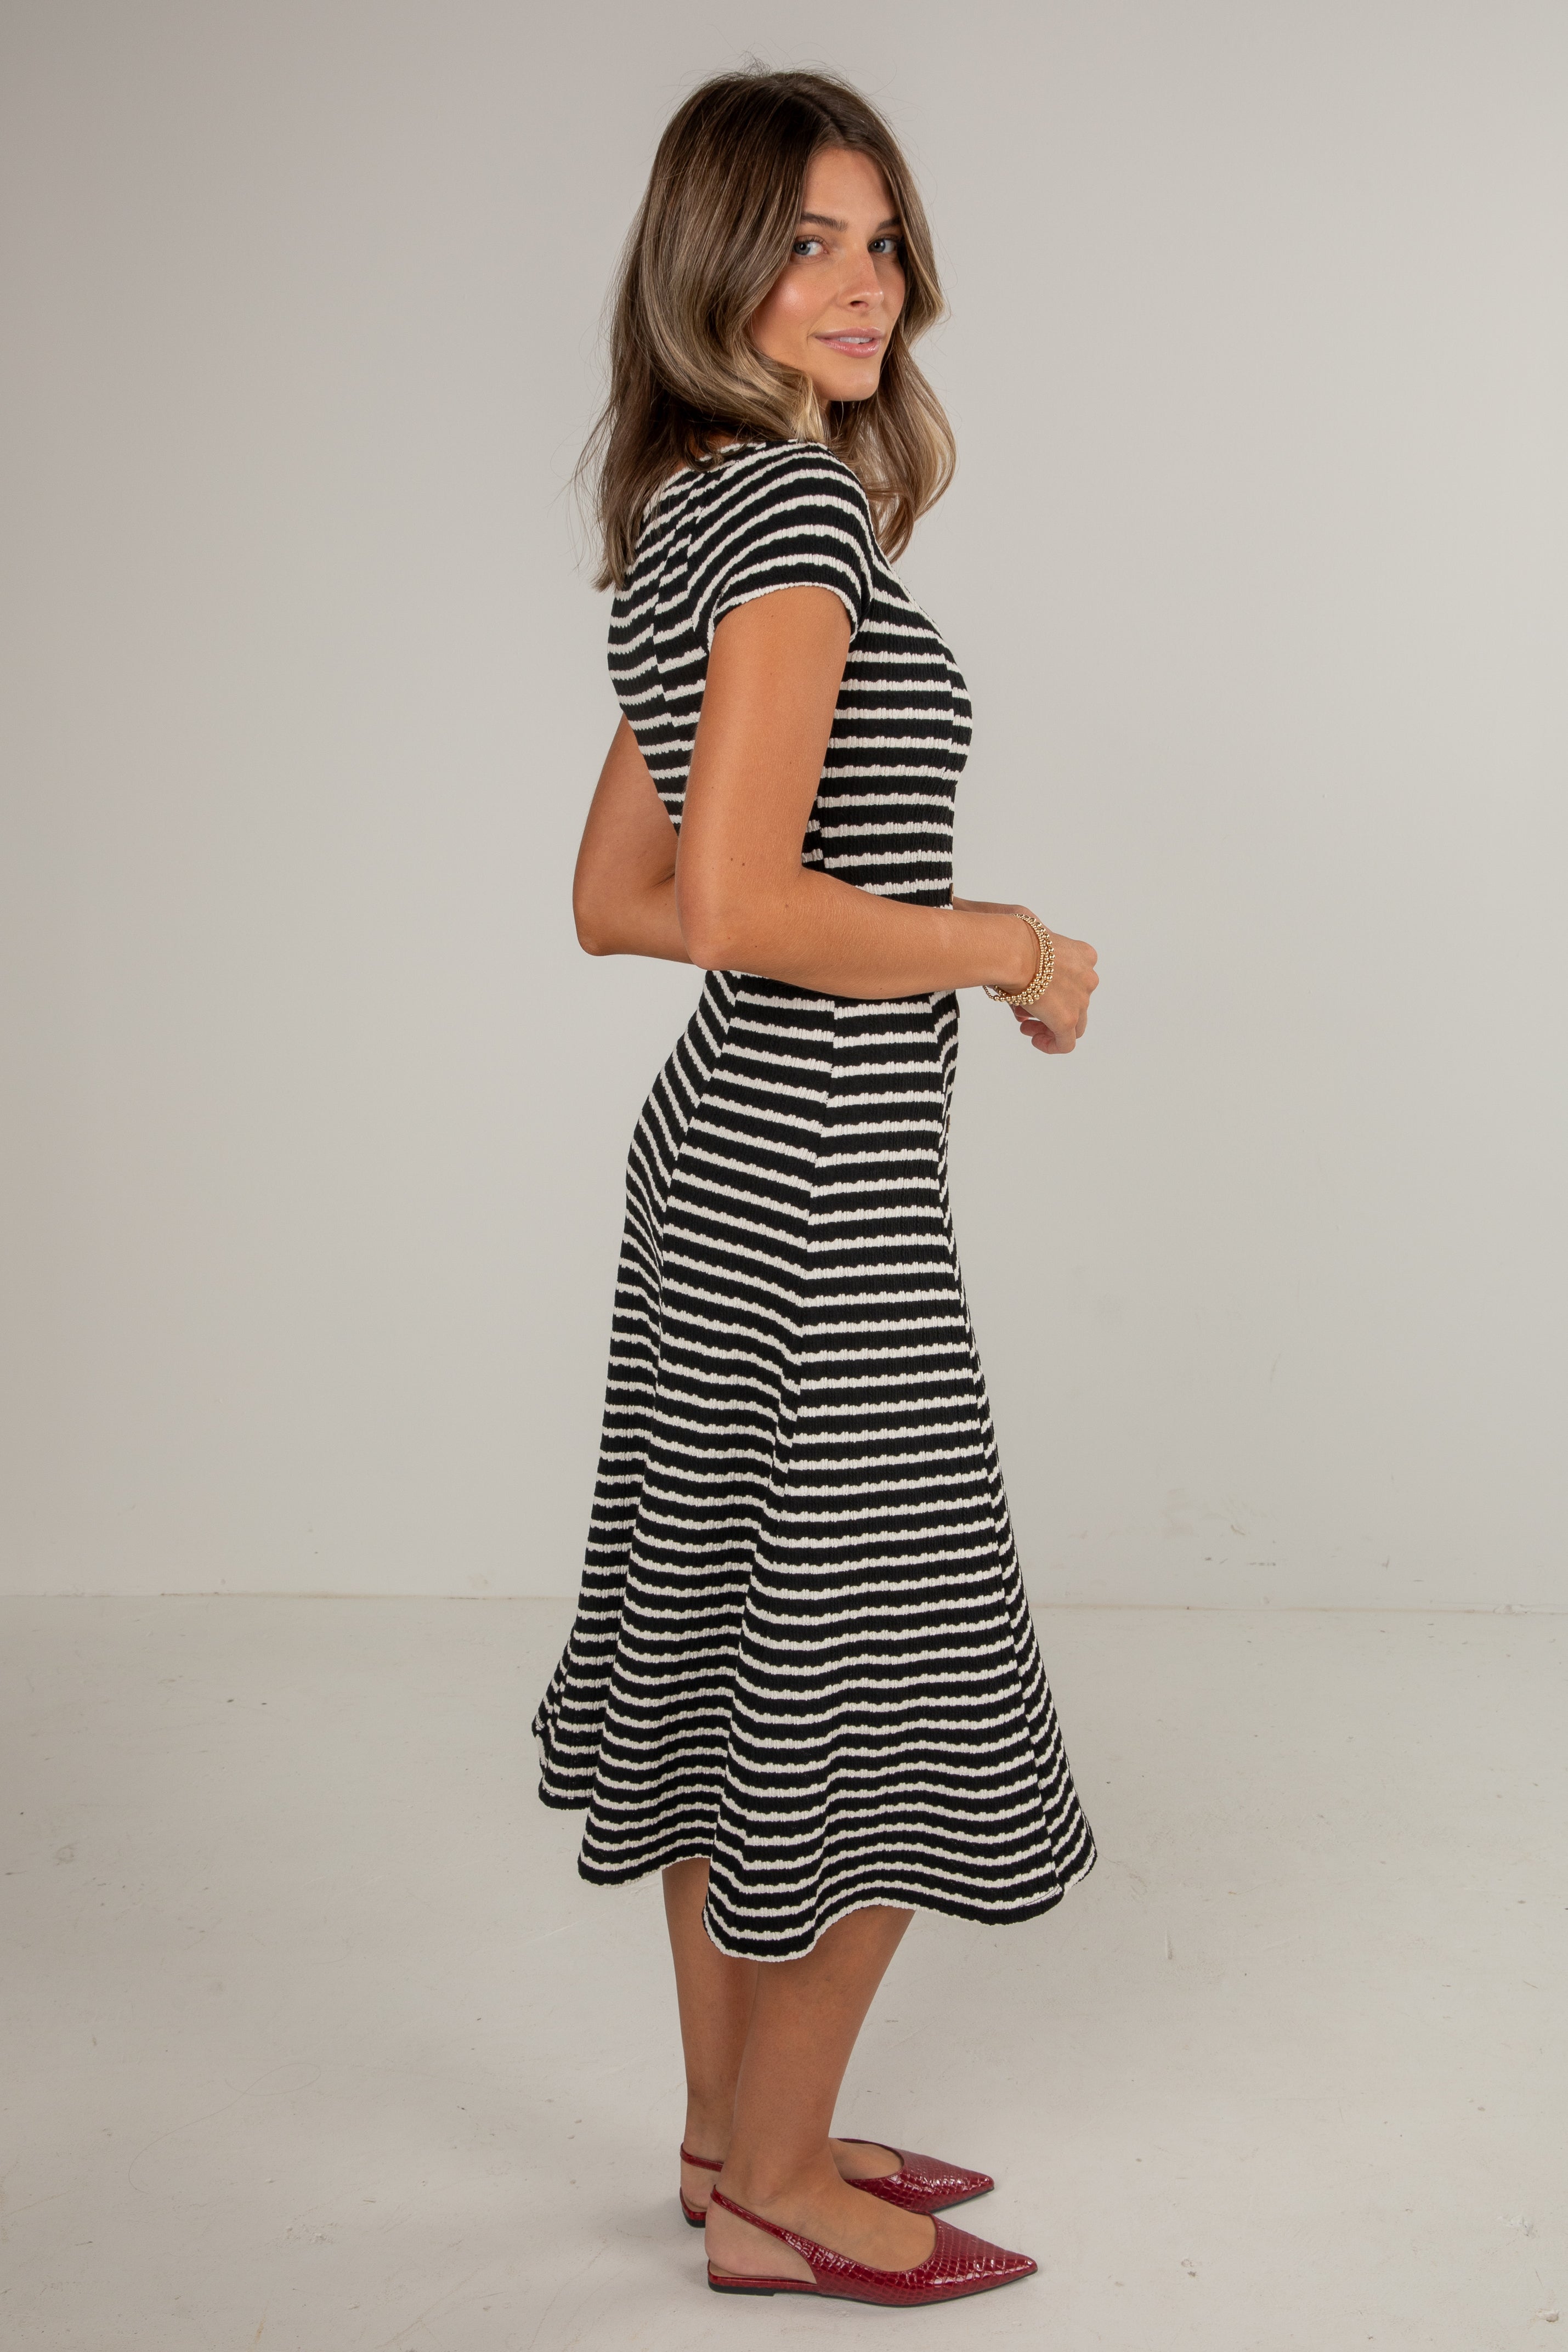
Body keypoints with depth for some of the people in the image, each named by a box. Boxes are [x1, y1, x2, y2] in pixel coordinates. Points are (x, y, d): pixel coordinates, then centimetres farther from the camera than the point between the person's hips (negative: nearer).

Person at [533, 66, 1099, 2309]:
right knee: (878, 1695, 3)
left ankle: (736, 2127, 33)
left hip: (724, 1154, 10)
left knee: (741, 1655, 17)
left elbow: (619, 899, 16)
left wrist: (889, 915, 10)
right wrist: (1007, 943, -12)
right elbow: (737, 902, -25)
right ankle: (773, 2198, 19)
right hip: (823, 1188, -10)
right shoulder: (799, 501, -15)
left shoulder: (689, 521, 14)